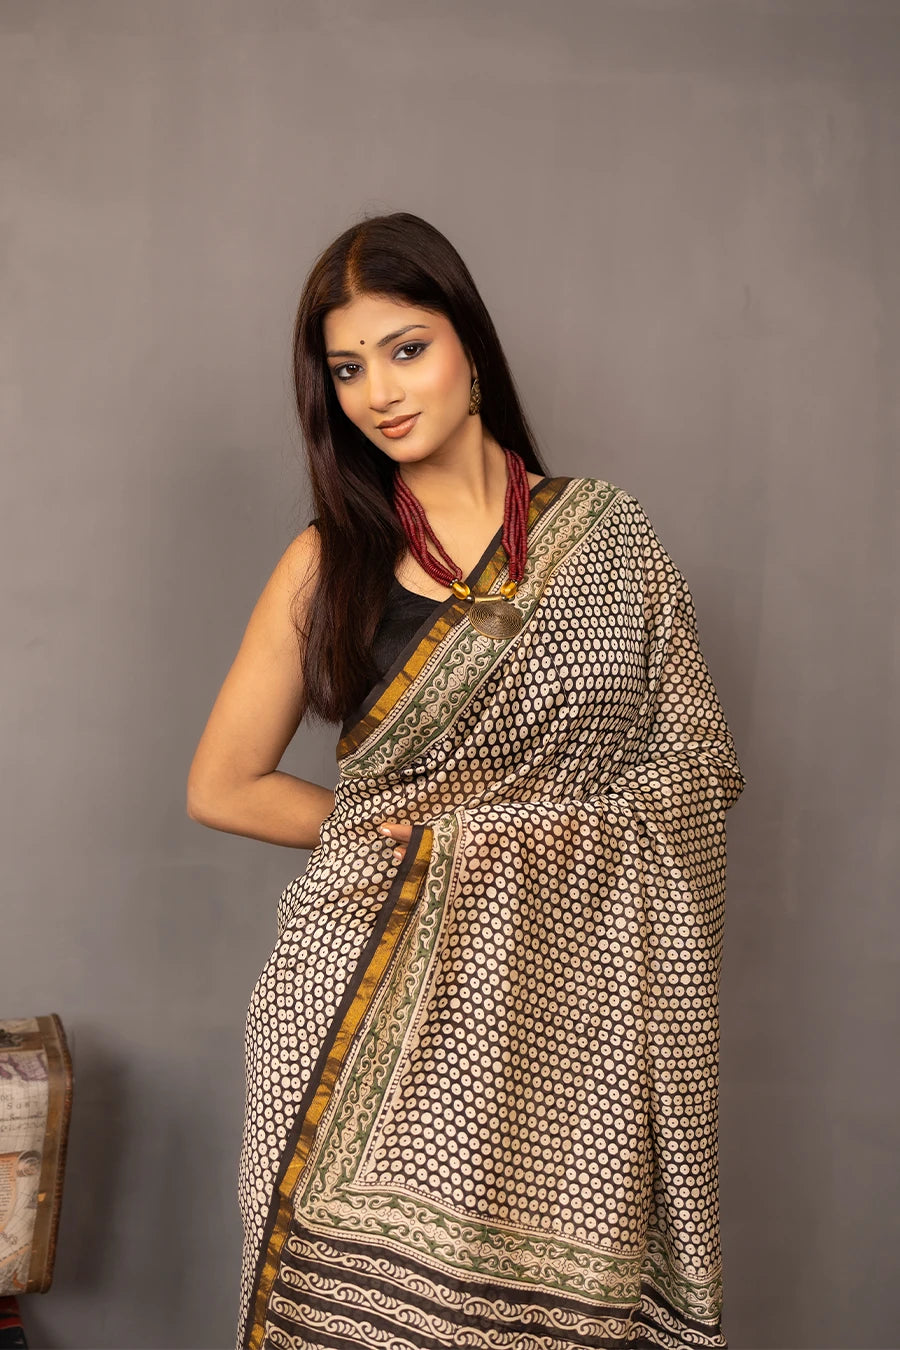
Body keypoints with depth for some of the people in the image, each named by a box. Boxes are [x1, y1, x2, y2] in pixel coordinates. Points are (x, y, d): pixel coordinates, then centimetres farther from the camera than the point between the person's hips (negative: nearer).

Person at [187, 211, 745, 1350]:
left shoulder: (608, 538, 7)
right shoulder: (328, 561, 6)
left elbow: (687, 767, 7)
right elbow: (220, 787, 11)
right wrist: (396, 827, 2)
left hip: (572, 992, 0)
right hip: (383, 997, 0)